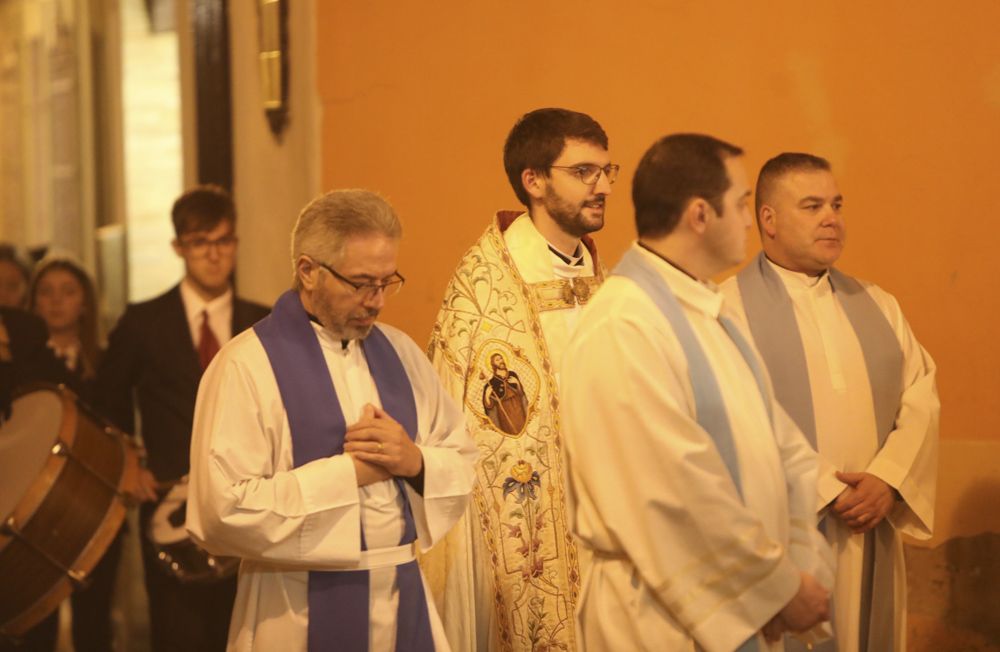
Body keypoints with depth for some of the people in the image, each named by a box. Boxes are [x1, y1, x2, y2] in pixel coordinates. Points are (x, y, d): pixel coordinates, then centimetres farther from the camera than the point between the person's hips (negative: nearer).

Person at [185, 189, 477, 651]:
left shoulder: (398, 352, 8)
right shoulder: (247, 365, -11)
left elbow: (465, 465, 10)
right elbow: (224, 510, -20)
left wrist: (415, 461, -11)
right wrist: (347, 471, -17)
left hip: (404, 598, 6)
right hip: (300, 613, -5)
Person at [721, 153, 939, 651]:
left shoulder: (876, 305, 14)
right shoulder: (728, 308, -5)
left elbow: (921, 397, 7)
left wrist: (888, 479, -9)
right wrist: (822, 491, -16)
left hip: (870, 539, 5)